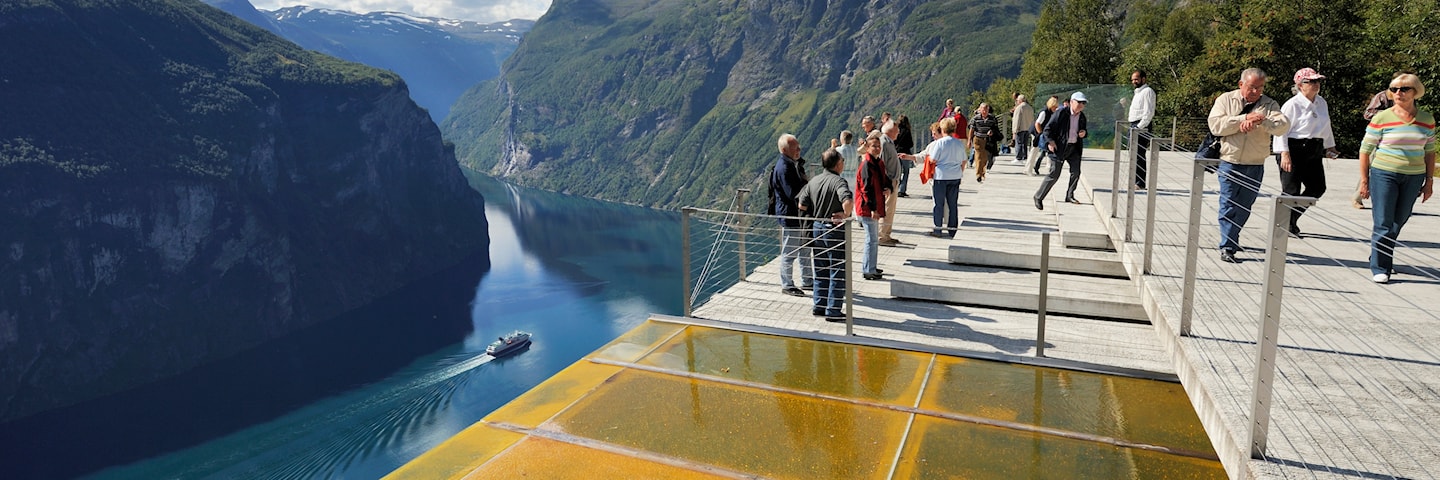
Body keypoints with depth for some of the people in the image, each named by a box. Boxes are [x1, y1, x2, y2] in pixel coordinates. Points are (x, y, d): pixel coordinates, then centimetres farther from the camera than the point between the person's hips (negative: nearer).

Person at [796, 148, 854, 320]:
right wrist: (845, 215, -18)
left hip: (816, 228, 7)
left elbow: (802, 205, 4)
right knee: (837, 272, 3)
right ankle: (833, 311, 6)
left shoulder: (813, 181, 4)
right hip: (834, 230, -7)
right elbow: (848, 201, -34)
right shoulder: (838, 181, -16)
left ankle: (818, 306, 25)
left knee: (820, 271, 19)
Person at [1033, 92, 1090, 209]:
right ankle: (1038, 197, 4)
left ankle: (1069, 196, 20)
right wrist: (1050, 141, -18)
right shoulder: (1061, 112, -12)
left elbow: (1083, 130, 23)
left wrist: (1083, 133, 0)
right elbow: (1048, 128, -9)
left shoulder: (1082, 116, 7)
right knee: (1054, 174, -6)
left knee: (1076, 172, 3)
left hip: (1074, 147, 7)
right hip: (1059, 147, -6)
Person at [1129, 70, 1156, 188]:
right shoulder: (1137, 92, 22)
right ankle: (1135, 181, 17)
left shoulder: (1147, 91, -8)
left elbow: (1149, 112, -16)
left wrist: (1140, 127, -20)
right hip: (1134, 126, 10)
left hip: (1142, 127, -10)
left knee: (1139, 156, -12)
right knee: (1134, 155, 11)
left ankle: (1140, 183, -12)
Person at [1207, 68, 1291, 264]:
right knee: (1228, 206, -5)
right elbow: (1216, 125, -12)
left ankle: (1231, 239, 30)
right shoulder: (1226, 100, 2)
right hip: (1230, 164, -2)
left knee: (1243, 207, 13)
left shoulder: (1269, 105, 5)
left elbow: (1283, 126, -11)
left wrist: (1259, 121, -26)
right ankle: (1227, 247, -1)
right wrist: (1245, 118, -18)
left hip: (1255, 167, 2)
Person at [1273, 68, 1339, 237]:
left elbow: (1326, 126, 25)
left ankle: (1292, 218, 23)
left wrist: (1329, 146, 29)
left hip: (1314, 153, 8)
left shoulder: (1321, 102, 12)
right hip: (1294, 150, -8)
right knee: (1291, 191, -3)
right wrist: (1284, 154, -20)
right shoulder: (1292, 104, -11)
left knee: (1318, 187, 9)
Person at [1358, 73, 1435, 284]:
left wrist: (1429, 181, 9)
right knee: (1383, 224, -6)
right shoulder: (1381, 119, -5)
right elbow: (1365, 149, -2)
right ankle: (1380, 268, 0)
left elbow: (1429, 152, 12)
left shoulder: (1426, 119, 6)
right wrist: (1364, 180, -3)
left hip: (1413, 177, 4)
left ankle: (1383, 258, 28)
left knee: (1398, 222, 12)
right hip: (1384, 174, -4)